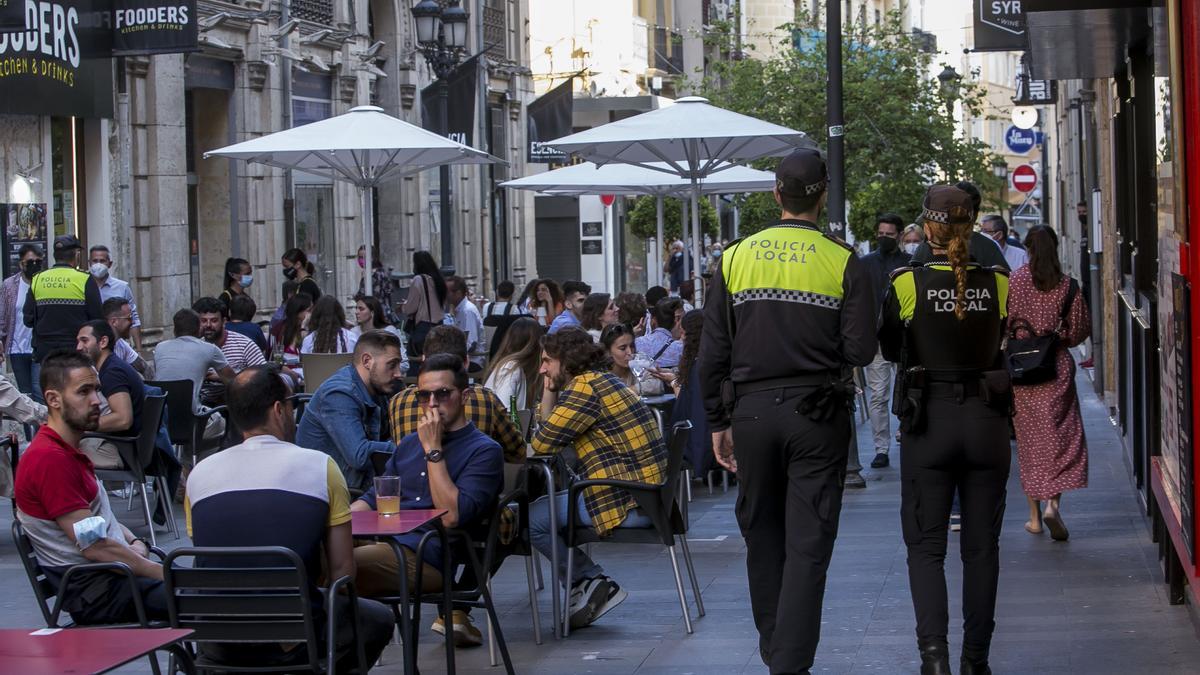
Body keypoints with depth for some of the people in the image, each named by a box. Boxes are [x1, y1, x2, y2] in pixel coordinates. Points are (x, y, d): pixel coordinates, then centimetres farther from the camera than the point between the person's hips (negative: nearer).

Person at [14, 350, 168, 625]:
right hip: (92, 589, -10)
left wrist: (135, 543, 3)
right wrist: (161, 572, -14)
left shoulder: (69, 452, 18)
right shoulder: (49, 458, -16)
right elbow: (93, 546, -18)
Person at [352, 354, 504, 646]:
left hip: (427, 554, -7)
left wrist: (433, 449, -7)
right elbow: (372, 498, 29)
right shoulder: (408, 444, 27)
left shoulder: (484, 451, 3)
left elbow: (452, 516, -10)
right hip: (381, 542, 7)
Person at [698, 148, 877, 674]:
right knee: (808, 545, 0)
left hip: (751, 412, 3)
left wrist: (718, 423, 10)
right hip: (817, 414, -2)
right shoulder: (844, 263, -5)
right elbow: (860, 351, -9)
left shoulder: (734, 258, 2)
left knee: (762, 538, 17)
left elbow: (712, 354, 2)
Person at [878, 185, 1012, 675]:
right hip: (987, 421, 2)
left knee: (925, 544, 6)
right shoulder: (997, 284, -4)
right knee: (981, 547, 12)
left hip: (929, 420, -2)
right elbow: (1002, 344, 10)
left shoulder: (907, 284, -9)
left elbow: (890, 349, 5)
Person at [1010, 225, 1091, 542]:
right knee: (1060, 434, 4)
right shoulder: (1068, 285, -4)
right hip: (1057, 367, 0)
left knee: (1028, 437, 9)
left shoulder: (1013, 281, -6)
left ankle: (1035, 515, 12)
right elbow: (1080, 330, 3)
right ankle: (1052, 503, -16)